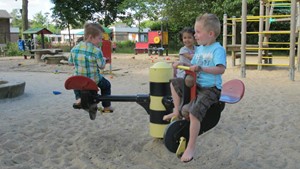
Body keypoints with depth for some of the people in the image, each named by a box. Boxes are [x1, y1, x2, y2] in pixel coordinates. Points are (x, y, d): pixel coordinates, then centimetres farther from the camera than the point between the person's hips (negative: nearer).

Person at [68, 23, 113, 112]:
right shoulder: (96, 51, -19)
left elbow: (70, 62, 9)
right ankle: (106, 106, 28)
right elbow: (102, 66, -11)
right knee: (106, 85, 27)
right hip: (93, 80, -4)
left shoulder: (74, 48, -3)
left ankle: (78, 98, 21)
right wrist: (103, 60, 9)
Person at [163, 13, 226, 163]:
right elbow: (194, 66, 21)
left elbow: (221, 69, -29)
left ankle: (191, 147, -16)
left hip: (211, 89, -9)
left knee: (194, 112, -28)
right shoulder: (199, 49, 11)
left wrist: (201, 68, -37)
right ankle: (177, 112, 23)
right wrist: (183, 64, 4)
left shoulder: (218, 49, -16)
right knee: (175, 83, 12)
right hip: (196, 85, 9)